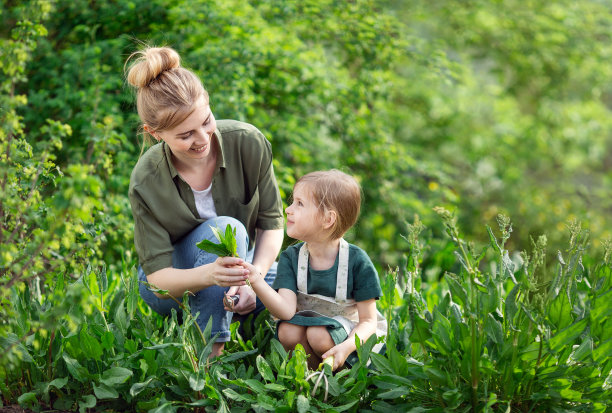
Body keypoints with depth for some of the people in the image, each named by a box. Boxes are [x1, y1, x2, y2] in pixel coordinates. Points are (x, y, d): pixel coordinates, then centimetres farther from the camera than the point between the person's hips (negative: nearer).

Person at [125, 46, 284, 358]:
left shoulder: (248, 143, -20)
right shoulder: (146, 182, -25)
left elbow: (271, 222, -10)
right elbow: (157, 274, -23)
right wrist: (208, 275, -45)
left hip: (239, 261, 4)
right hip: (174, 282, -3)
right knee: (224, 228, -35)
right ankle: (209, 351, -26)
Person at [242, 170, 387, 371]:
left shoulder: (356, 261, -18)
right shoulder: (291, 258, -8)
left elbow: (368, 321, -13)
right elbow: (286, 310, -23)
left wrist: (348, 346, -34)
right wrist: (256, 282, -39)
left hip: (354, 334, -3)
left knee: (319, 336, -31)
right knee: (287, 332, -26)